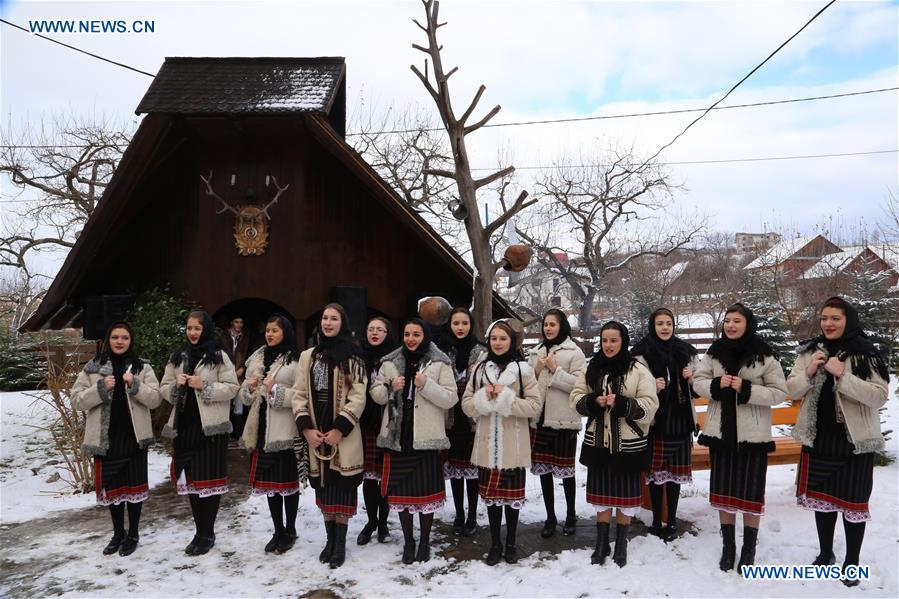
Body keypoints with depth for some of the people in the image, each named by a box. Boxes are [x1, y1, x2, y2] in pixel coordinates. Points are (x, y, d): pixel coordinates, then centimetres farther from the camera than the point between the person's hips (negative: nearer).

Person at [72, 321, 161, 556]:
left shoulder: (142, 367, 2)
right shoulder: (93, 367, 4)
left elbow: (155, 399, -4)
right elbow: (76, 400, -1)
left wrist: (135, 385, -19)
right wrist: (101, 388, -16)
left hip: (134, 437, -1)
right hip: (105, 437, 1)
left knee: (134, 485, 7)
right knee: (111, 486, 11)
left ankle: (133, 534, 23)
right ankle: (118, 533, 30)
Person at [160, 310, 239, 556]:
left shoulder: (219, 356, -3)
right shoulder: (177, 357, 11)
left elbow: (232, 387, -6)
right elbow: (164, 388, 13)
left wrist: (204, 386, -16)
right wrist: (176, 385, -9)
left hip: (211, 426, -5)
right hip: (184, 425, 5)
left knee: (210, 478, 0)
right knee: (190, 478, 10)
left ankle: (207, 534, 12)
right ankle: (200, 532, 22)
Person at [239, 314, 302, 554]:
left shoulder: (295, 360, -8)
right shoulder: (257, 358, 12)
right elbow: (245, 395, 16)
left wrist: (276, 390, -20)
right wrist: (249, 387, -5)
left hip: (285, 429, -6)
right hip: (262, 427, 6)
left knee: (288, 480, 3)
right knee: (269, 482, 12)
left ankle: (290, 531, 20)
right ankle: (278, 531, 26)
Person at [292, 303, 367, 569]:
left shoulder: (352, 357, -3)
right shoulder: (308, 356, 9)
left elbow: (358, 397, -8)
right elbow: (300, 394, 7)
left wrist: (339, 429, -15)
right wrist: (306, 427, -5)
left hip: (343, 435, -4)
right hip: (316, 434, 4)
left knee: (341, 488, 0)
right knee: (324, 488, 11)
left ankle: (340, 543, 13)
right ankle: (330, 539, 25)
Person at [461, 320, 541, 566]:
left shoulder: (523, 369, -4)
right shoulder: (479, 368, 5)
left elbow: (535, 406, -8)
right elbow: (466, 405, 5)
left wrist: (506, 397, -19)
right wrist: (484, 398, -15)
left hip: (514, 446, -2)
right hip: (488, 445, 2)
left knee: (512, 495, 9)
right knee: (491, 495, 12)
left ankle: (511, 544, 28)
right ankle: (495, 544, 27)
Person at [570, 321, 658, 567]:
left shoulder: (638, 370, -8)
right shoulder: (592, 368, 4)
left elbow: (649, 405, -12)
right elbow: (576, 397, 4)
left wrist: (621, 403, -26)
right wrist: (593, 401, -17)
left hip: (629, 443, -3)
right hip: (598, 441, 3)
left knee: (625, 493, 9)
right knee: (601, 492, 13)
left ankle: (621, 545, 26)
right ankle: (602, 544, 27)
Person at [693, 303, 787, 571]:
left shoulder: (764, 355, -10)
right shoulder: (715, 352, 1)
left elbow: (779, 392, -9)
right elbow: (698, 381, 3)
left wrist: (746, 390, -23)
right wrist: (716, 385, -17)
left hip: (752, 435, -3)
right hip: (721, 431, 4)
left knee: (750, 491, 6)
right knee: (723, 489, 12)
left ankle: (749, 549, 25)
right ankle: (728, 547, 28)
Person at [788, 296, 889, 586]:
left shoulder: (866, 354, -9)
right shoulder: (810, 350, 3)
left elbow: (880, 396, -16)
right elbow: (792, 390, 3)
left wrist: (843, 375, -25)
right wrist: (809, 373, -15)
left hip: (854, 440, -4)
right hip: (818, 437, 4)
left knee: (852, 500, 7)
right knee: (822, 496, 15)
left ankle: (852, 561, 25)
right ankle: (825, 554, 33)